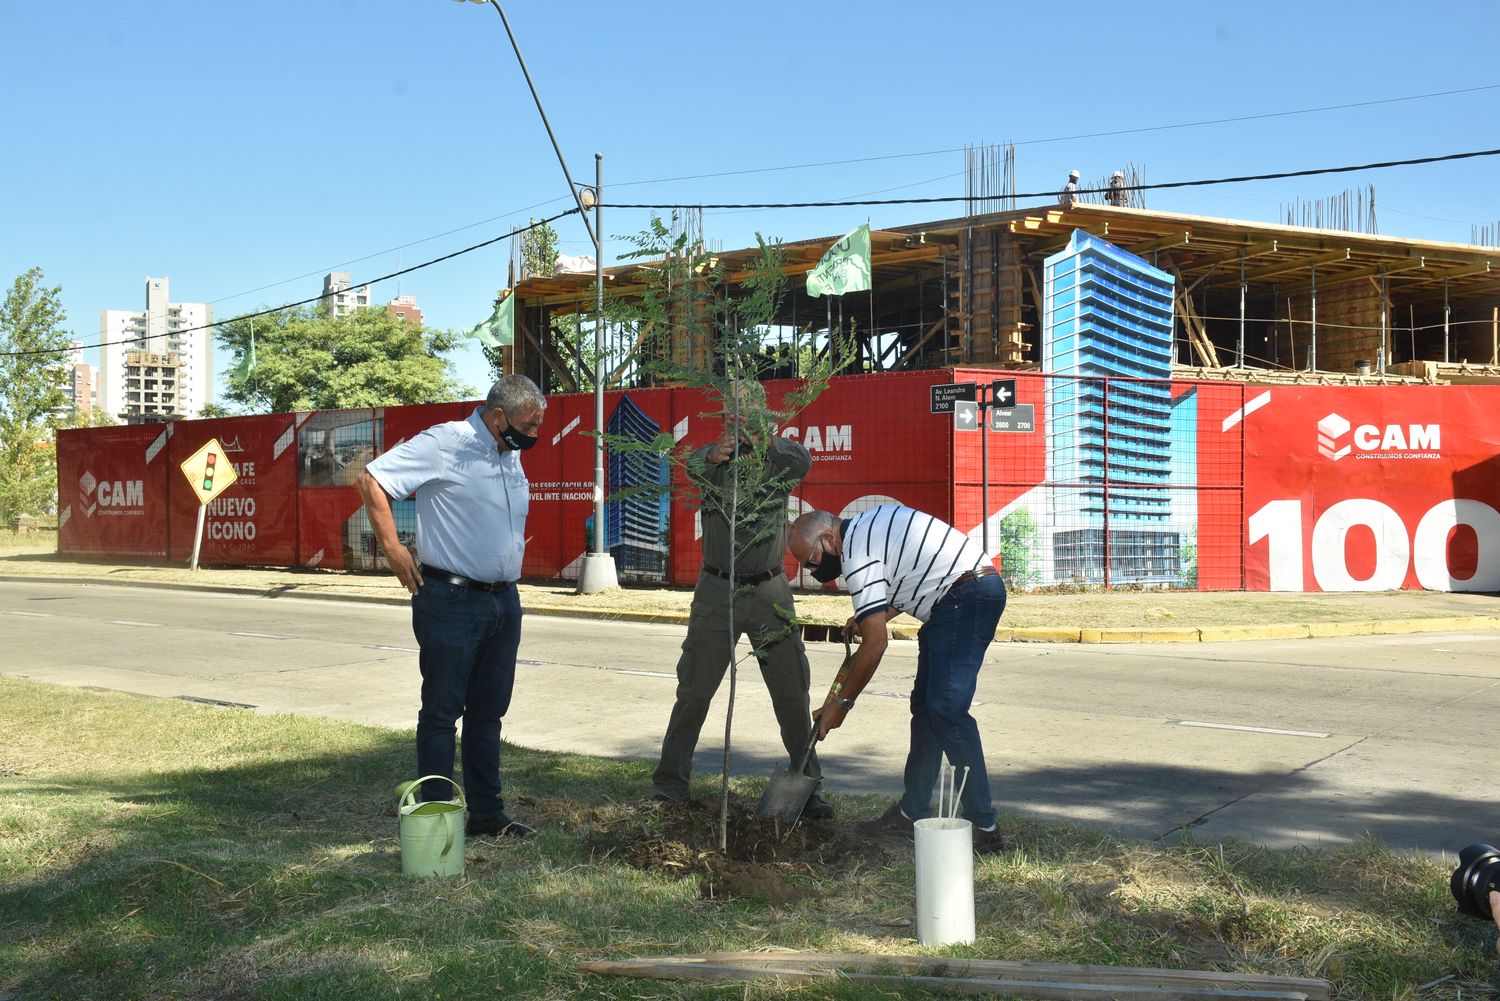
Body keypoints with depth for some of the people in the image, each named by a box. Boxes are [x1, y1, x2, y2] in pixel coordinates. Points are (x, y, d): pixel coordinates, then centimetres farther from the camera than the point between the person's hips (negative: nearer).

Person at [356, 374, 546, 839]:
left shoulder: (511, 455, 12)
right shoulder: (445, 444, -13)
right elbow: (372, 479, -16)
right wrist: (392, 548, -16)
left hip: (504, 601, 8)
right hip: (451, 600, -8)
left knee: (488, 712, 13)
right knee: (442, 710, 0)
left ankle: (487, 813, 22)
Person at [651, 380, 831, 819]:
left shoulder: (780, 457, 2)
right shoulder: (713, 456, 0)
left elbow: (802, 462, -20)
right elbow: (693, 468, -22)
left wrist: (767, 438, -40)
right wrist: (713, 457, -46)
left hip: (770, 591, 0)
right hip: (717, 590, 0)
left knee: (791, 692, 3)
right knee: (694, 690, 1)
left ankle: (806, 786, 13)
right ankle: (669, 782, 11)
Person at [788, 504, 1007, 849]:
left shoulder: (857, 554, -15)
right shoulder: (868, 525, 15)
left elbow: (875, 644, -17)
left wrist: (841, 704, -8)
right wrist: (870, 618, 21)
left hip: (967, 596, -11)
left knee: (946, 710, -17)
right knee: (925, 704, 12)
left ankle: (984, 826, -18)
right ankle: (912, 812, 19)